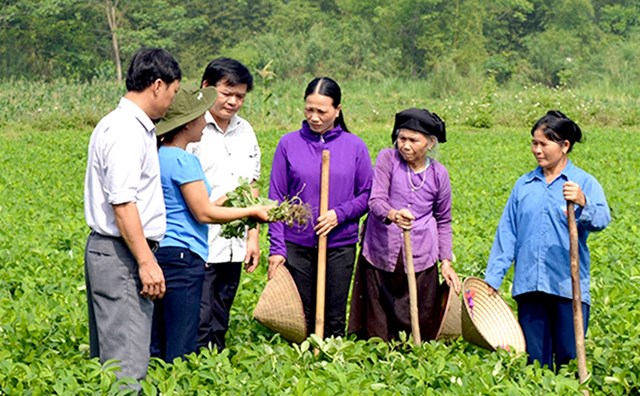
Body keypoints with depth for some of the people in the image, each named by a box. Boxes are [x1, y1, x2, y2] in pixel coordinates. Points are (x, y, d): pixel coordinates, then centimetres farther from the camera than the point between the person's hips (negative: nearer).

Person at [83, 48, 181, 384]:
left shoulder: (119, 124, 16)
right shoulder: (127, 131, -15)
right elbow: (122, 203, -21)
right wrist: (146, 262, -20)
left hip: (105, 252, 11)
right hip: (120, 256, -11)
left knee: (108, 356, 11)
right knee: (127, 361, -10)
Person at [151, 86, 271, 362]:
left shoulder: (159, 156, 12)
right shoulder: (183, 160, -14)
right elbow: (204, 214, -11)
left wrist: (219, 202, 23)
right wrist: (252, 211, -2)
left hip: (160, 254, 9)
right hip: (182, 256, -9)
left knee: (158, 346, 12)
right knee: (181, 349, -5)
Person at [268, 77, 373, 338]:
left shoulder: (355, 146, 3)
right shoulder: (289, 144, 1)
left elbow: (367, 194, 7)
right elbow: (276, 199, 2)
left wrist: (339, 214, -12)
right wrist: (276, 247, -6)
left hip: (340, 246, 0)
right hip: (297, 245, 0)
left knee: (335, 321, 6)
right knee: (301, 320, 4)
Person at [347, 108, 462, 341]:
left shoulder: (438, 173, 5)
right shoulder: (387, 159, -1)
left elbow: (443, 221, 15)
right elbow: (376, 200, -12)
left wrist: (446, 261, 10)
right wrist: (393, 215, -34)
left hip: (420, 258, 1)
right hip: (382, 254, -1)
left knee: (420, 327, 0)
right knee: (378, 329, 1)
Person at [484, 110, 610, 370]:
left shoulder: (584, 183, 1)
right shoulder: (524, 185, 13)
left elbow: (601, 220, -16)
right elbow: (507, 233, 13)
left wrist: (582, 203, -37)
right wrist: (492, 278, 8)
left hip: (569, 287, -3)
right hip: (529, 286, 3)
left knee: (569, 362, 0)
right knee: (535, 362, 7)